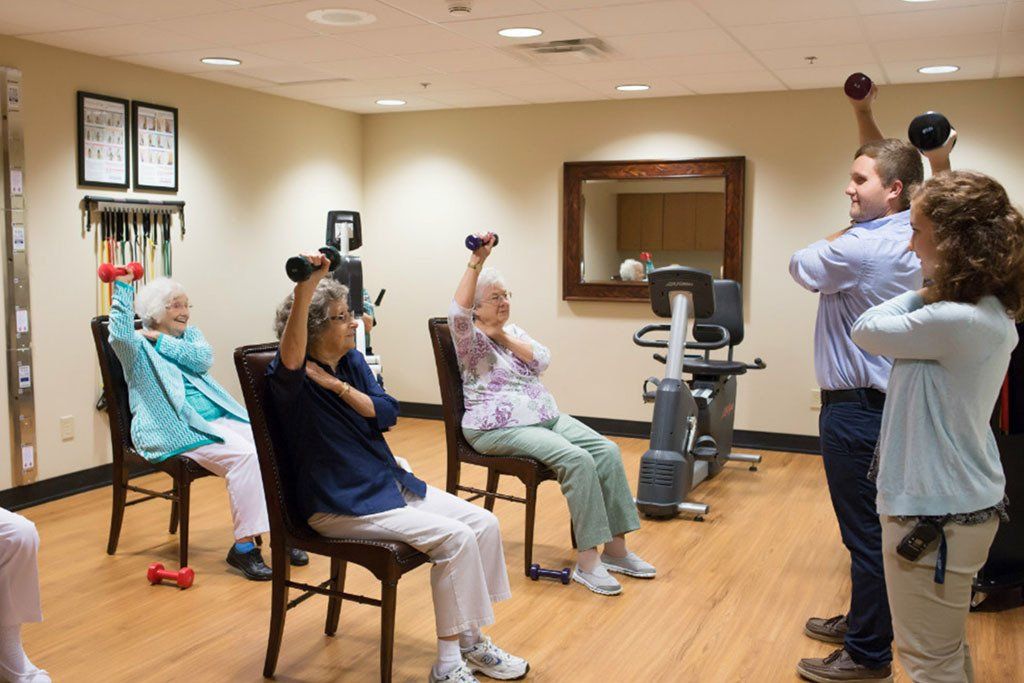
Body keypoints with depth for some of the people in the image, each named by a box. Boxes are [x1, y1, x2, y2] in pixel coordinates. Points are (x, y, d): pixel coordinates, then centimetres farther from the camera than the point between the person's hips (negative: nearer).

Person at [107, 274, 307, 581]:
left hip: (218, 417, 6)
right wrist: (122, 286, -21)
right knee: (243, 455, -29)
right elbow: (120, 334, -21)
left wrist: (161, 340, -2)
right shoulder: (138, 345, 4)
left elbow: (204, 358, 0)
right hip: (177, 428, -6)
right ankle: (243, 546, -22)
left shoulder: (190, 334, 21)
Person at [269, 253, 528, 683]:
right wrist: (304, 289, -53)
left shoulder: (352, 361, 8)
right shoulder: (292, 381, -14)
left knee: (484, 524, -4)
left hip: (388, 481, 8)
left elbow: (387, 413, 0)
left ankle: (471, 643, 9)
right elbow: (290, 359, -39)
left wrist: (338, 386, -15)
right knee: (454, 537, -22)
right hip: (340, 504, -8)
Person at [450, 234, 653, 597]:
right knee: (577, 459, -29)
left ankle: (615, 549, -8)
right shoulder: (470, 340, -2)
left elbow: (542, 360, 3)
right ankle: (587, 562, -25)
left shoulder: (513, 331, 19)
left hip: (547, 416, 8)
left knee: (607, 450, -14)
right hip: (500, 428, -8)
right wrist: (476, 262, -27)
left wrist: (504, 337, -5)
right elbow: (457, 313, -24)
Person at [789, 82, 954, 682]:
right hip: (886, 398, 10)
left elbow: (801, 266, -2)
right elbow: (887, 162, 22)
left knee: (867, 531, 0)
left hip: (857, 407, -10)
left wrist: (836, 235, 10)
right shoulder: (910, 235, 5)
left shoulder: (857, 250, -21)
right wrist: (864, 115, 17)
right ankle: (865, 621, 35)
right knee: (871, 526, 20)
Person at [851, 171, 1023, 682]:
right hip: (964, 503, 10)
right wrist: (935, 292, 2)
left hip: (935, 515, -10)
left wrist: (925, 292, -5)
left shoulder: (956, 322, -26)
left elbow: (865, 330, -13)